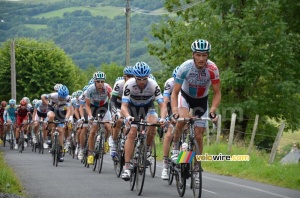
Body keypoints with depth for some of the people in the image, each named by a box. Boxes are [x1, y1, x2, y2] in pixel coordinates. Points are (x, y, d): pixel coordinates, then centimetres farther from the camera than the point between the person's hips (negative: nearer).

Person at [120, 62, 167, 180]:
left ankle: (147, 149, -2)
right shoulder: (129, 85, -31)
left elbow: (162, 105, -31)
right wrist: (128, 117, -57)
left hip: (147, 107, 1)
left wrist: (162, 118, -50)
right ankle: (126, 167, -19)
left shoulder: (153, 85, -29)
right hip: (132, 108, -1)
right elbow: (124, 106, -36)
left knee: (152, 124, -29)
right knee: (132, 133, -18)